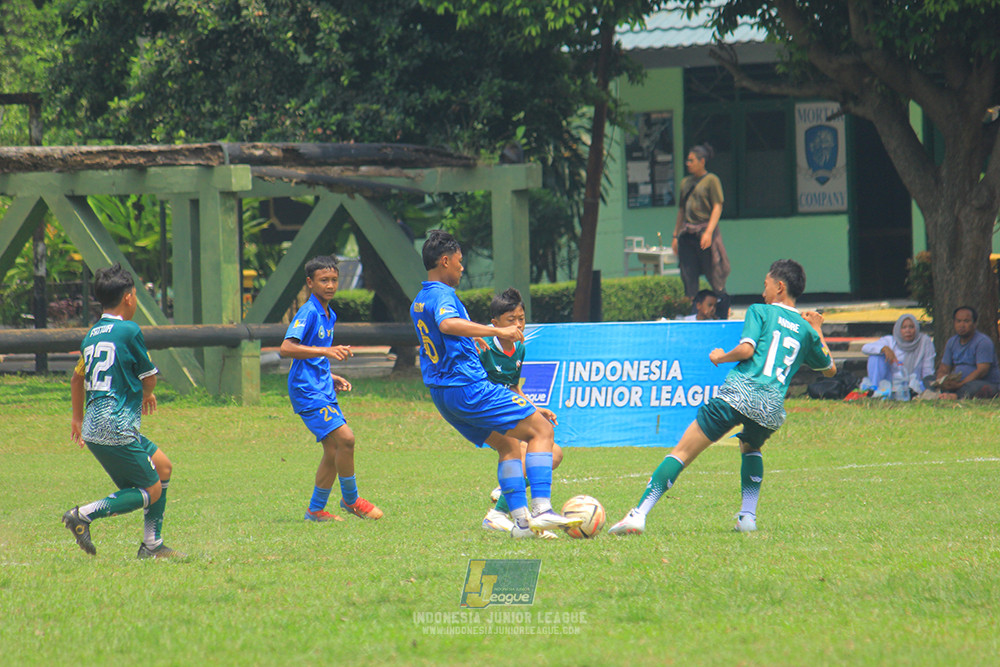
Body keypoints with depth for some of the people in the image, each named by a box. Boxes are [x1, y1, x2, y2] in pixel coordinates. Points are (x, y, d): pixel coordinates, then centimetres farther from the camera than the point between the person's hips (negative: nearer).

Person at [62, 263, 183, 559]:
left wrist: (78, 418, 39)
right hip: (116, 429, -9)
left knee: (163, 467, 20)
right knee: (151, 491, -1)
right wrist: (148, 395, 20)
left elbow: (77, 377, 25)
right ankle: (84, 515, -12)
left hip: (94, 425, 9)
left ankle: (152, 545, 19)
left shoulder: (92, 335, 13)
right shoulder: (129, 331, -11)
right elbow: (149, 379, -4)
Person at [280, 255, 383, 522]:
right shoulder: (308, 313, -13)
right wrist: (326, 351, -31)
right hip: (307, 391, -9)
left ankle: (316, 510, 15)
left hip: (323, 390, 9)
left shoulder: (329, 315, 16)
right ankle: (351, 499, -2)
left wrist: (331, 378, 16)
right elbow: (286, 348, -26)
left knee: (333, 451, 7)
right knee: (345, 438, -16)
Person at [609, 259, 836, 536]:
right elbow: (830, 369, 37)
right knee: (751, 448, 37)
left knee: (682, 451, -2)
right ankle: (748, 516, 21)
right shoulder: (806, 330, 22)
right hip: (772, 407, 4)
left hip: (740, 390, -4)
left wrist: (722, 356, 12)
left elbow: (747, 349, -7)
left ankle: (639, 514, -14)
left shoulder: (760, 311, 10)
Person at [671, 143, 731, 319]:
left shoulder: (711, 180, -2)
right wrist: (676, 235, 17)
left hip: (705, 229, -6)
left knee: (714, 276, -4)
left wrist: (709, 232, -18)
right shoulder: (685, 182, 16)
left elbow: (717, 207, -8)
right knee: (689, 278, 3)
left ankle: (723, 314, 2)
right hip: (687, 232, 6)